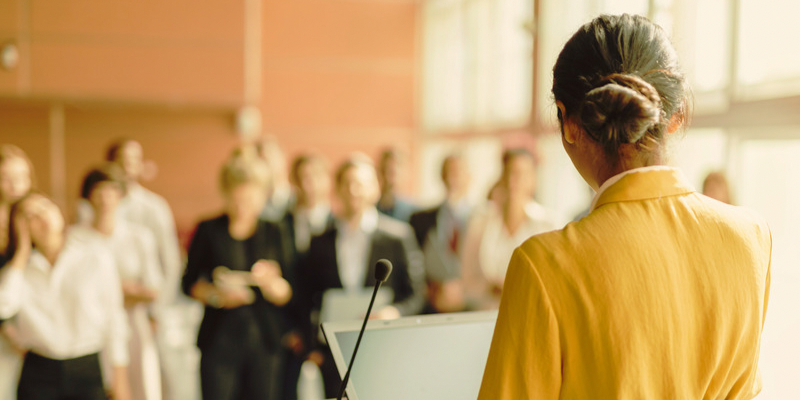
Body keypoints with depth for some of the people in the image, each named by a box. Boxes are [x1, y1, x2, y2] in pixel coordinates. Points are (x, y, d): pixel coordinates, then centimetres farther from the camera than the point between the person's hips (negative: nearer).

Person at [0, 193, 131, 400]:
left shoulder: (96, 255, -5)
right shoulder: (21, 264, 1)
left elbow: (114, 315, 0)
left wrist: (120, 375, 2)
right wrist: (22, 251, -9)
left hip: (86, 371, -2)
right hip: (37, 375, 2)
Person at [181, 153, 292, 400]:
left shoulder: (272, 233, 7)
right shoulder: (208, 231, 4)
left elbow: (285, 295, 4)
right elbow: (189, 283, 6)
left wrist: (269, 282, -17)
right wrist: (216, 295, -13)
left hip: (264, 340, 2)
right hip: (219, 340, -1)